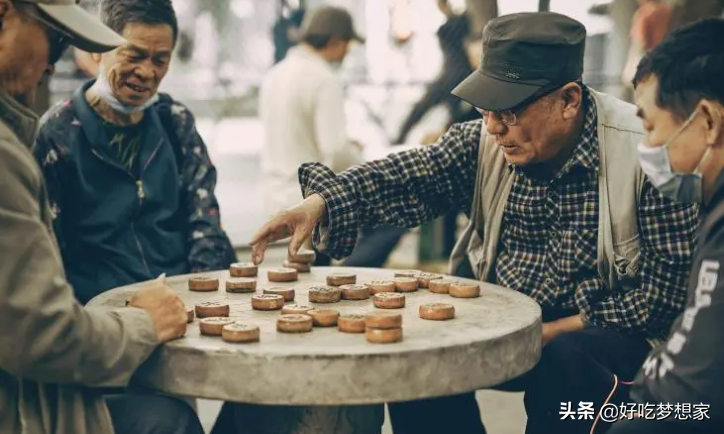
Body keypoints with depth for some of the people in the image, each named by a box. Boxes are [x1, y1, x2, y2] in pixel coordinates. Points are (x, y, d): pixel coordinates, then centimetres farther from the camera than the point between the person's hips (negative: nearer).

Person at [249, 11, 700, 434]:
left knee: (561, 361, -34)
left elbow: (675, 276, -15)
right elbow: (406, 176, -17)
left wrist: (570, 326, -21)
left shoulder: (644, 150, -16)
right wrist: (320, 202, -35)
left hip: (605, 331, -4)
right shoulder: (484, 141, -3)